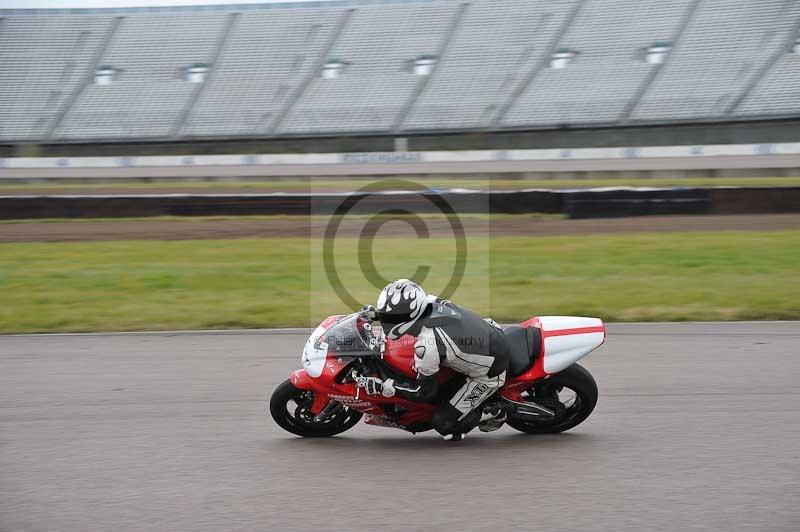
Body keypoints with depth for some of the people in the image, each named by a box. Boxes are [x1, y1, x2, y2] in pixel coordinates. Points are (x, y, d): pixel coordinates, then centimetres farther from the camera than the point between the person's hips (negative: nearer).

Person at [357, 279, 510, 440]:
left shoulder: (427, 346, -32)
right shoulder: (432, 302, -11)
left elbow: (425, 392, -17)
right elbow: (410, 310, 17)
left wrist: (383, 387, -14)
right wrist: (376, 312, 11)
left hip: (490, 375, -8)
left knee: (444, 423, -5)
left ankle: (493, 414, 12)